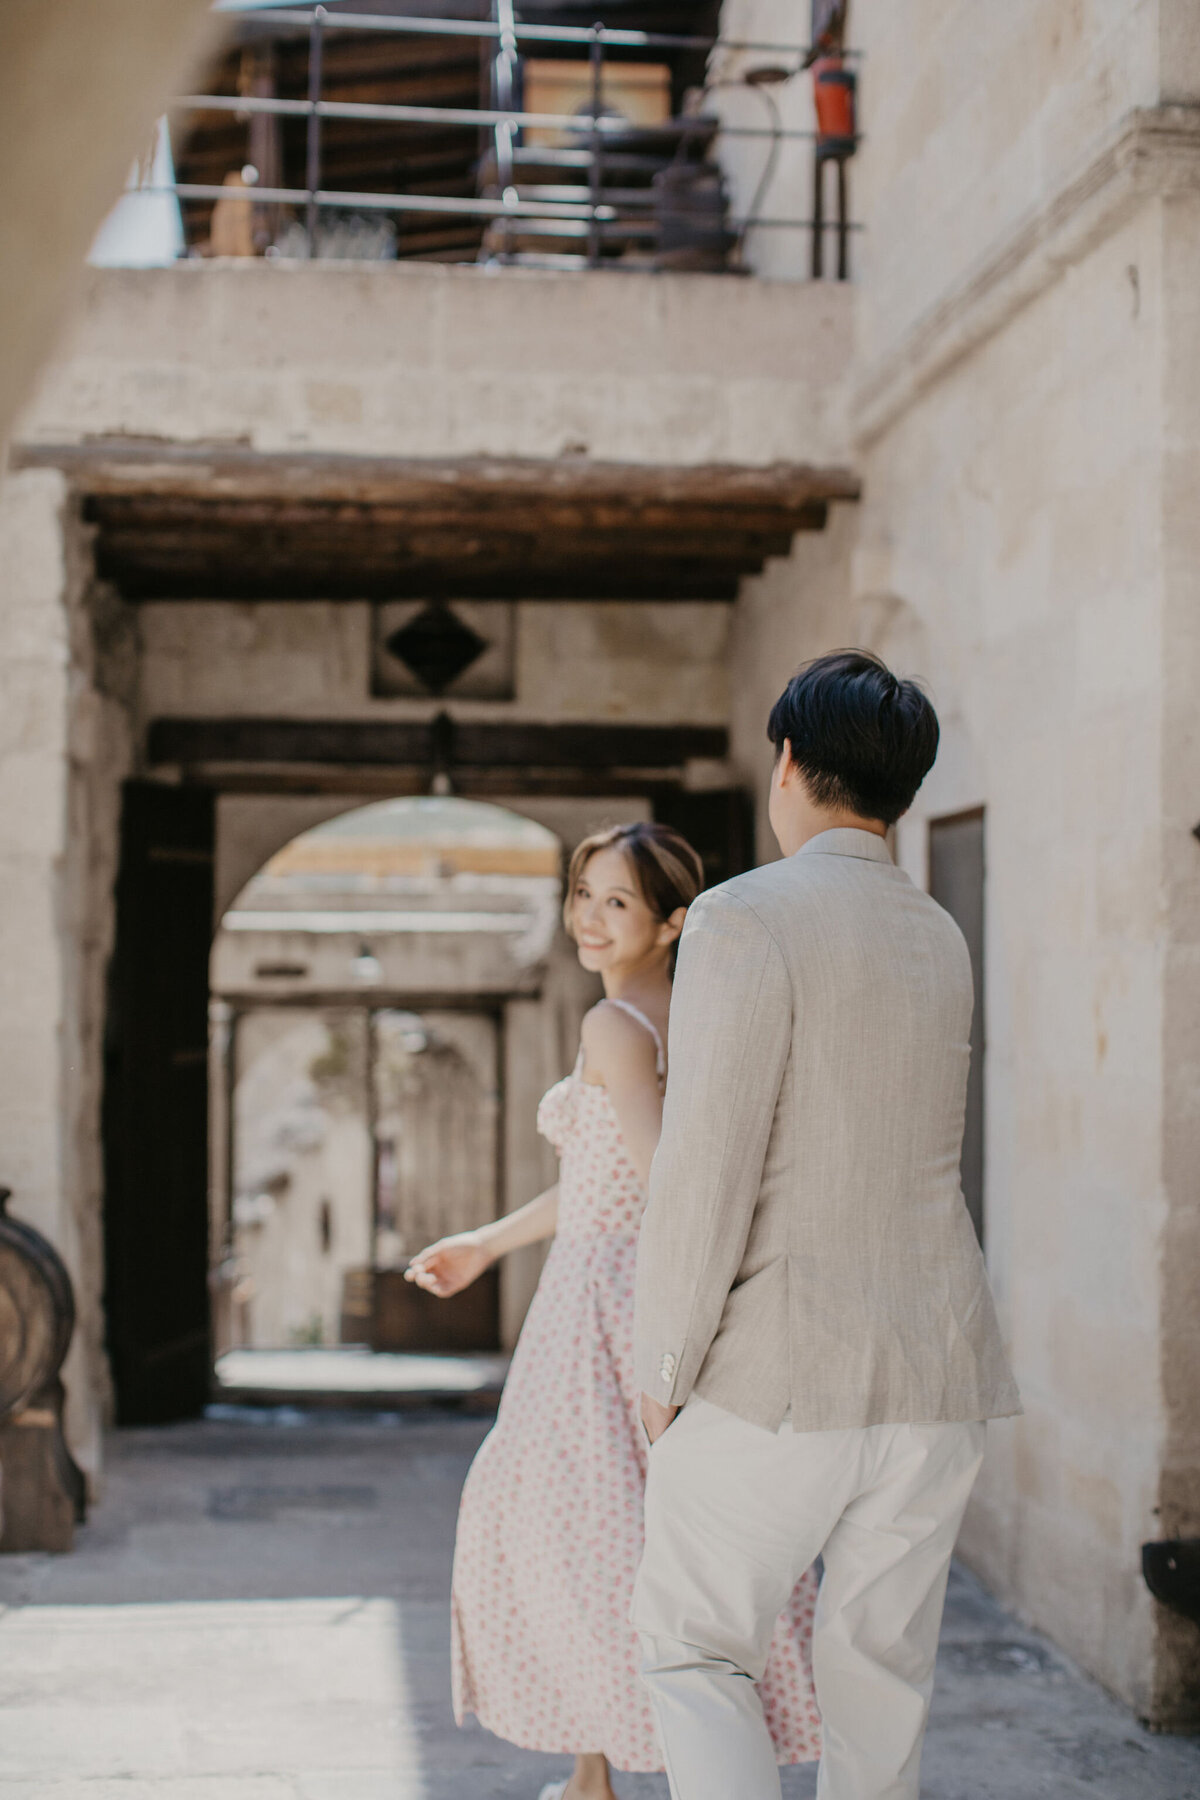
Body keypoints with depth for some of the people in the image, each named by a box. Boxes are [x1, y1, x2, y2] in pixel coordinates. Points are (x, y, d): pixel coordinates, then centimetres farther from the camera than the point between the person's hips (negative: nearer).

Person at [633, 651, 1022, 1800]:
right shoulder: (941, 942, 10)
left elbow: (706, 1168, -18)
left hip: (779, 1373, -6)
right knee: (881, 1669, 16)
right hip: (937, 1369, 6)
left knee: (693, 1650, 9)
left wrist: (663, 1367, -7)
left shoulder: (743, 920, -13)